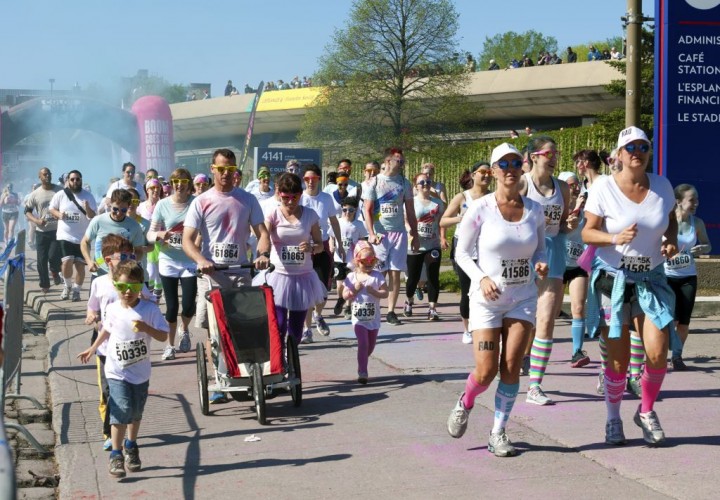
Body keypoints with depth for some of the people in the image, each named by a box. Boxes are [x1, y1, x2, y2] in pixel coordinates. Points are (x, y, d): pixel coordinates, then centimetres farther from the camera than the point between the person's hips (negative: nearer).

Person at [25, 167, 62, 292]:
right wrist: (37, 221, -11)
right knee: (42, 259, 4)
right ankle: (44, 285, 18)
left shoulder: (60, 191, 0)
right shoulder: (35, 194, 3)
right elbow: (27, 211, 6)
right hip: (41, 231, 2)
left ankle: (55, 272, 20)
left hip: (57, 230, -2)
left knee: (54, 256, -13)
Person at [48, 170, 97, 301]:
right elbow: (52, 208, 12)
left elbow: (94, 217, -6)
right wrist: (58, 214, -9)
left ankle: (76, 290, 21)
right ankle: (67, 285, 12)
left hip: (82, 237, 1)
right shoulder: (60, 195, 0)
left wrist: (87, 209, -27)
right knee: (67, 262, -14)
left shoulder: (88, 196, -2)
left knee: (80, 265, 2)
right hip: (65, 236, 0)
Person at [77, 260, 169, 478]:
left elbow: (163, 336, -9)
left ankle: (131, 447, 37)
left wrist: (146, 328, -27)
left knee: (136, 413, 14)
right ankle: (116, 455, -5)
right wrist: (92, 349, 25)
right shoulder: (112, 310, -6)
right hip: (117, 372, -1)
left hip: (140, 372, 1)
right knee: (122, 411, -14)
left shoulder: (150, 309, -10)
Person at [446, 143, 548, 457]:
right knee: (486, 372, -5)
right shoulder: (480, 209, -9)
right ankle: (465, 404, 29)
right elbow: (461, 253, -3)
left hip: (523, 298, 3)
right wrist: (481, 278, -19)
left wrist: (541, 264, -8)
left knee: (511, 368, -3)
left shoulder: (534, 210, 1)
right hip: (487, 299, -3)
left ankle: (499, 432, 12)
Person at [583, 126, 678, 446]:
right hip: (613, 279, -2)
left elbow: (671, 221, 16)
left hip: (652, 279, 3)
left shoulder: (662, 186, 1)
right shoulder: (604, 188, -9)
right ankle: (613, 419, 24)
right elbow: (588, 232, -7)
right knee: (618, 360, 1)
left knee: (657, 354, -8)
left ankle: (646, 413, 18)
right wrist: (615, 238, -26)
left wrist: (671, 241, -5)